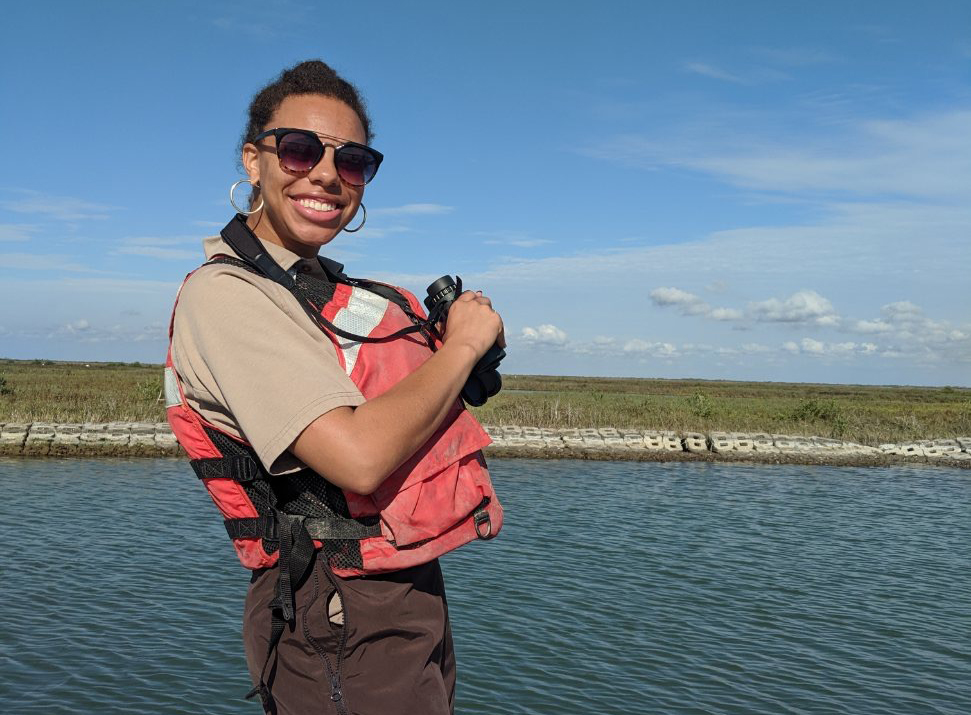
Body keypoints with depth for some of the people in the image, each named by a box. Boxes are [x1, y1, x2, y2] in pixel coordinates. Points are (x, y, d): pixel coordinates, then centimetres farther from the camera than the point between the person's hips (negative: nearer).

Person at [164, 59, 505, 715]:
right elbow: (357, 456, -27)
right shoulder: (223, 292, -16)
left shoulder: (329, 289, 11)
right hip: (343, 619, -9)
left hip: (413, 589, 9)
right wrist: (464, 344, -13)